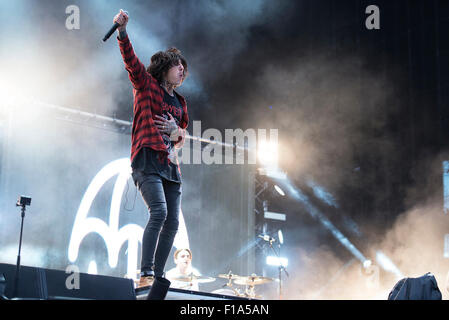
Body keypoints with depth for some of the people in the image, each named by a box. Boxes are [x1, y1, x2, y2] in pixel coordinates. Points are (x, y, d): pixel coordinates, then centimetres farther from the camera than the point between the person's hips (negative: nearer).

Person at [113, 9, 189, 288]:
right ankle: (145, 274, -22)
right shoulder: (146, 84, 6)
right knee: (159, 211, -23)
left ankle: (158, 276, 6)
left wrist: (177, 131, 4)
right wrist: (122, 31, -24)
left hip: (170, 164, 7)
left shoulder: (180, 102, 23)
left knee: (173, 221, -1)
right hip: (147, 160, -7)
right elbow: (130, 60, -9)